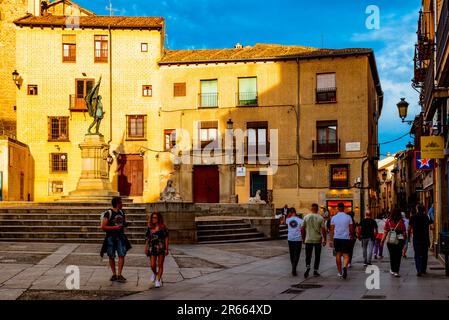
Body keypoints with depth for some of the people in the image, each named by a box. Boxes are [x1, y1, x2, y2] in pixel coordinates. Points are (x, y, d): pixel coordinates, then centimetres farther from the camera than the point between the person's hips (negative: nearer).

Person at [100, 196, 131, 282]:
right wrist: (115, 227, -18)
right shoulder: (108, 213, -9)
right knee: (111, 257, 6)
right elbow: (103, 227, -13)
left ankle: (119, 274, -1)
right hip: (110, 237, -4)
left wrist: (125, 224, 4)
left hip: (120, 236, 4)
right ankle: (114, 274, 20)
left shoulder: (122, 212, 10)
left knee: (122, 255, -6)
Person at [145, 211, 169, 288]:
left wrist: (167, 249, -6)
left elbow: (166, 238, -2)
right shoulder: (149, 228, 9)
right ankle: (155, 273, 31)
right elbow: (147, 238, 13)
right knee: (152, 265, -2)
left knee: (160, 265, -2)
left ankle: (158, 280, 7)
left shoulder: (163, 227, -1)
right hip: (152, 248, 3)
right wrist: (146, 248, 7)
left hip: (161, 248, -3)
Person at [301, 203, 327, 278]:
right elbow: (323, 230, -8)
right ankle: (315, 271, 12)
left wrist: (303, 238, 13)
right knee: (317, 256, 10)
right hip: (318, 240, -1)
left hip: (308, 240, 1)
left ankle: (307, 267, -17)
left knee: (308, 255, 7)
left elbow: (302, 229, 2)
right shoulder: (320, 218, -5)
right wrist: (324, 239, 0)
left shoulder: (306, 217, 0)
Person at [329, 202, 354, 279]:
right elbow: (351, 229, 2)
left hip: (337, 238, 1)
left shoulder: (334, 217, 1)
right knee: (346, 255, 0)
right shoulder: (348, 217, -2)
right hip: (346, 238, -1)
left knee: (338, 254, 13)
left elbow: (332, 230, -1)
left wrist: (331, 240, 3)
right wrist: (351, 235, 21)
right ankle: (345, 267, -29)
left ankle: (340, 272, 17)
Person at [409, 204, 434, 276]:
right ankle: (424, 270, 22)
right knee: (424, 255, 15)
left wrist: (409, 234, 14)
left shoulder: (413, 217, 0)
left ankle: (419, 270, -15)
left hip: (416, 239, -1)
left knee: (417, 255, -1)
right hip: (425, 238, 1)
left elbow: (409, 228, -1)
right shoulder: (427, 217, 1)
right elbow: (432, 227, -8)